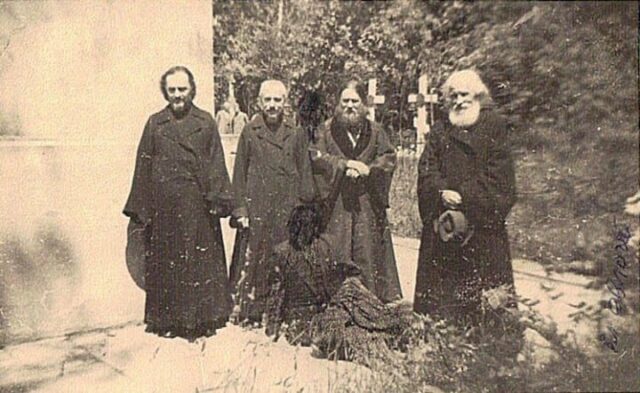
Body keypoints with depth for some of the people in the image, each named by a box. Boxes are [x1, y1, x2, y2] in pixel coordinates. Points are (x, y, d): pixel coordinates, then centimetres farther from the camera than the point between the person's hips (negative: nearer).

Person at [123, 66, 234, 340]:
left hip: (197, 204, -1)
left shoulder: (206, 123, 6)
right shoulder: (155, 124, 8)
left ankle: (201, 319, 16)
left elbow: (216, 165, 1)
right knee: (165, 262, 7)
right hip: (164, 204, 1)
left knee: (201, 261, 3)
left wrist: (218, 199, -10)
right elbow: (143, 167, 6)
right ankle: (167, 320, 20)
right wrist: (140, 209, 1)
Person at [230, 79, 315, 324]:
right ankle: (249, 312, 14)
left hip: (287, 209, 1)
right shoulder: (249, 133, 3)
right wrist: (240, 209, -3)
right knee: (253, 260, 1)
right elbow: (239, 174, 4)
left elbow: (305, 175, 8)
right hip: (256, 208, -1)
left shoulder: (296, 135, 7)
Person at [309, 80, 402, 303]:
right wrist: (345, 164, -16)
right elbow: (315, 156, -6)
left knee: (369, 251, 2)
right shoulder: (326, 130, 7)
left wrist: (365, 169, -14)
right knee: (336, 253, -1)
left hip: (368, 203, 2)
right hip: (335, 203, -1)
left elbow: (389, 159, 3)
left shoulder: (375, 132, 12)